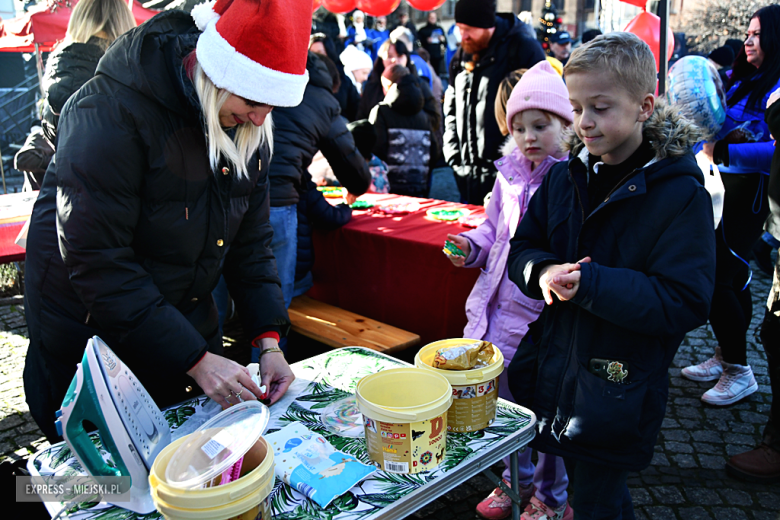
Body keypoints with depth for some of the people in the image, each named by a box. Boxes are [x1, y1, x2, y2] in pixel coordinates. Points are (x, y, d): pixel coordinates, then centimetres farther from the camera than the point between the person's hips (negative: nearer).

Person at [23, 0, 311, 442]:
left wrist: (269, 338, -9)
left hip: (187, 333, 6)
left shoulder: (249, 124, -5)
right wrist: (195, 359, -28)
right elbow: (96, 261, -27)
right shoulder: (111, 111, -25)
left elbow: (251, 239, 2)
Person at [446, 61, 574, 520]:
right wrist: (470, 246, 2)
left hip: (549, 314, -6)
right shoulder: (509, 174, 7)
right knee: (505, 399, 19)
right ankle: (516, 481, 43)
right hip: (502, 307, 6)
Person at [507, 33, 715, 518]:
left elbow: (686, 304, -20)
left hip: (616, 392, -5)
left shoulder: (681, 194, -16)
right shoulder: (565, 176, 2)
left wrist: (590, 283, -28)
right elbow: (523, 247, 8)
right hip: (551, 365, 5)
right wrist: (543, 271, -16)